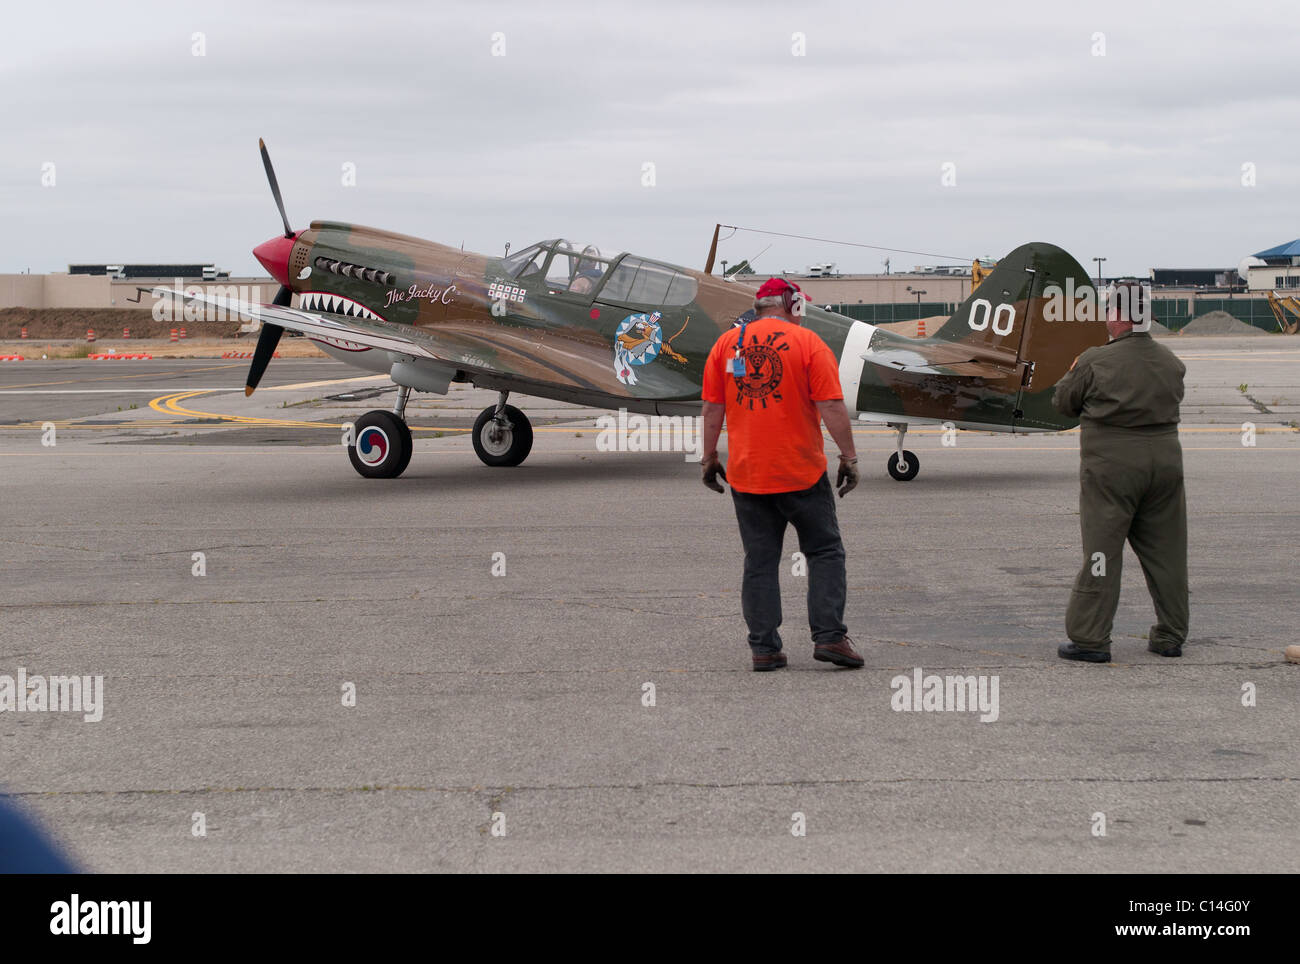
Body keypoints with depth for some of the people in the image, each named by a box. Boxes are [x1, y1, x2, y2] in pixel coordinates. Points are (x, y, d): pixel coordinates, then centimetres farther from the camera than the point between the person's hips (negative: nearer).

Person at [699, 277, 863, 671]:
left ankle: (764, 649, 6)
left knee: (759, 562, 7)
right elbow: (831, 407, -10)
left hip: (746, 475, 3)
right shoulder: (808, 343, -4)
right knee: (825, 552, 8)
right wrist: (849, 457, -4)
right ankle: (829, 636, -1)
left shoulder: (726, 343, 6)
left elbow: (713, 407, 8)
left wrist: (709, 456, 16)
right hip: (801, 475, -3)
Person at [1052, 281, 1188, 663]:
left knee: (1102, 549, 1)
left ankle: (1089, 638, 2)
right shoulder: (1171, 363, 3)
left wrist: (1073, 374, 18)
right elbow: (1173, 399, 14)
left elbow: (1063, 403, 0)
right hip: (1165, 458, 5)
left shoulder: (1095, 362, -12)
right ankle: (1170, 636, 20)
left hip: (1111, 463, -4)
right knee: (1165, 549, 12)